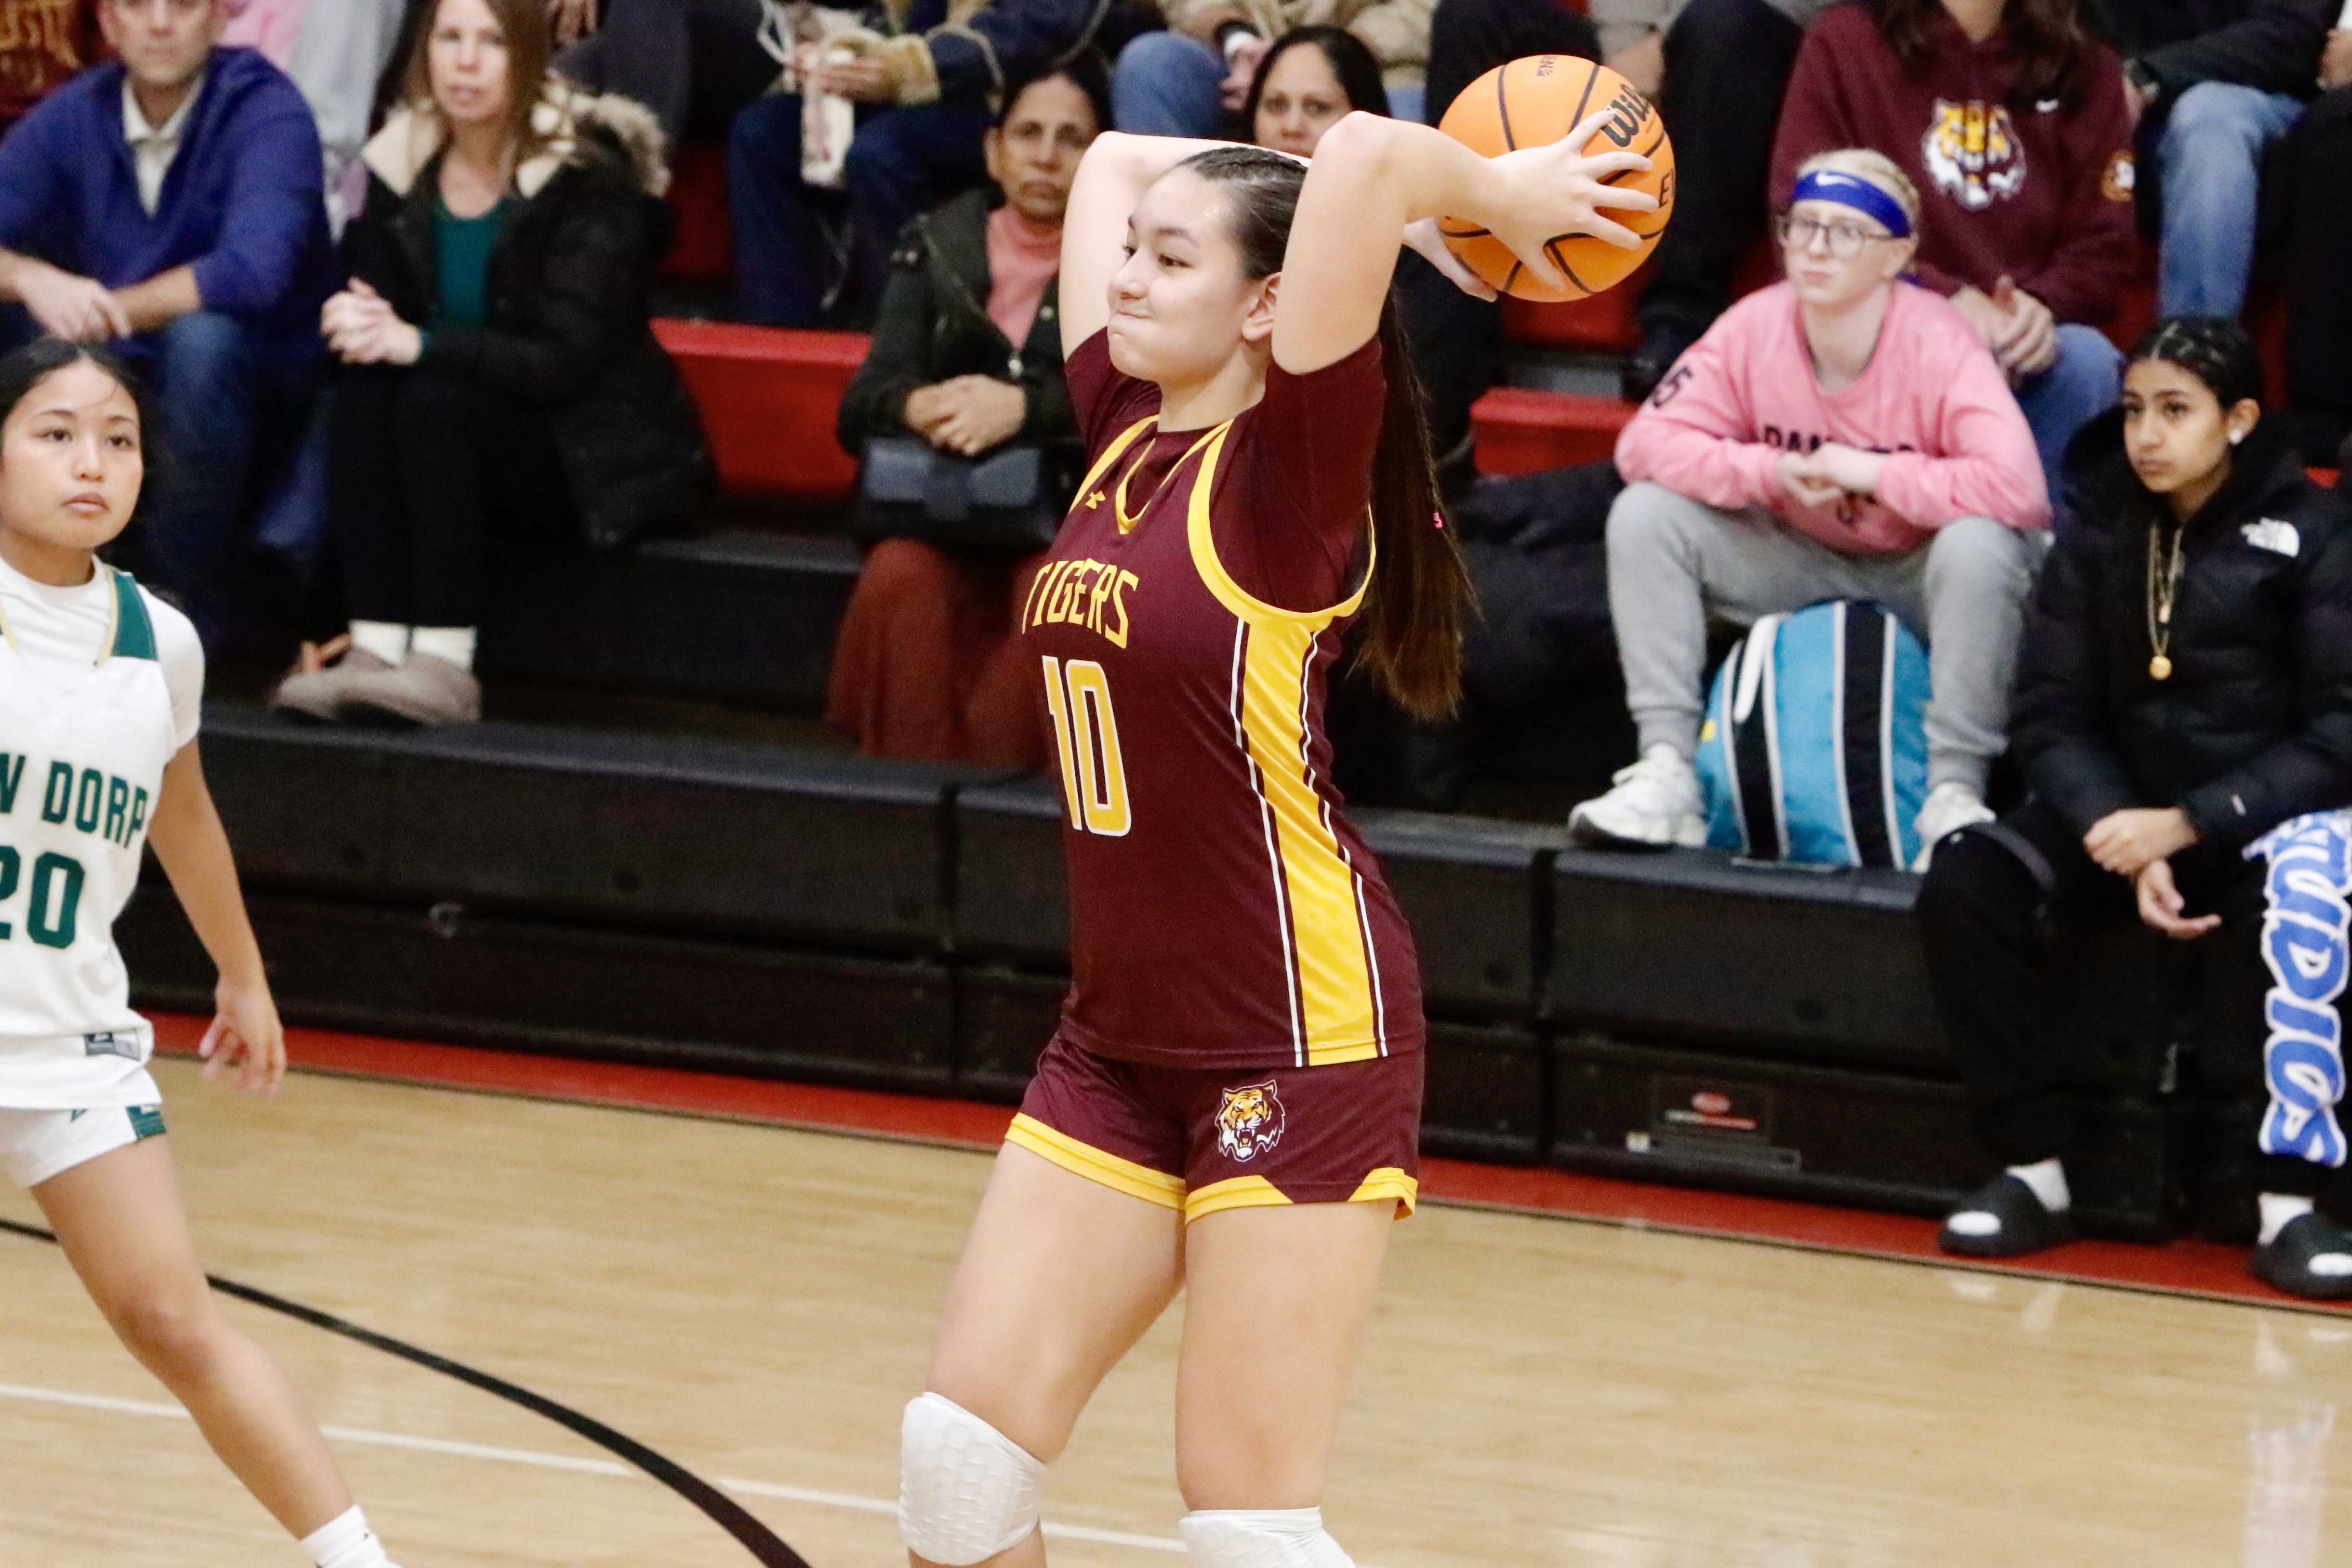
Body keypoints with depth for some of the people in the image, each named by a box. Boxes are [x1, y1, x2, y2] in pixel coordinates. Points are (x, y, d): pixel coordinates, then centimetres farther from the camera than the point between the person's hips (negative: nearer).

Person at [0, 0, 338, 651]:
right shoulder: (73, 117, -1)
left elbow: (255, 270, -32)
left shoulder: (268, 114, -16)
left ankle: (190, 596, -19)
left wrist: (107, 312, -25)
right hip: (124, 383, 5)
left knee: (202, 336, -35)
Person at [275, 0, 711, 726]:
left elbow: (567, 358, -22)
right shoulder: (402, 162, 2)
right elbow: (376, 301, 4)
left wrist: (418, 343, -32)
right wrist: (359, 323, -22)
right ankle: (375, 650, -31)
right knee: (363, 390, -23)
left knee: (438, 400, -30)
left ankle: (446, 666, -32)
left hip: (593, 454, -5)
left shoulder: (586, 173, -15)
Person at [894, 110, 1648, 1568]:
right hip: (1123, 1044, 7)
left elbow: (1364, 153, -27)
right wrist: (1375, 208, 12)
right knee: (961, 1445, 3)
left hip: (1301, 1037, -7)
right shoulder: (1126, 436, 7)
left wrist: (1492, 195, -8)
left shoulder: (1287, 464, -13)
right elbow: (1114, 162, 17)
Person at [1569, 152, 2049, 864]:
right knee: (1645, 515, -12)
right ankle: (1666, 773, -12)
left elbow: (2017, 488, -36)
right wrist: (1772, 472, -25)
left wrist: (1870, 473, -28)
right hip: (1803, 560, 5)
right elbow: (1646, 443, -10)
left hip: (1918, 575, -5)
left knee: (1979, 544, -37)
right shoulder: (1755, 327, -11)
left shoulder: (1939, 344, -24)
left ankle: (1955, 795, -28)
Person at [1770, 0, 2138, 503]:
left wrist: (2042, 303, -20)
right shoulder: (1844, 42, 2)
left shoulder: (2083, 66, 9)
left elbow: (2104, 246, 5)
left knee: (2087, 361, -31)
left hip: (2021, 338, 3)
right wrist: (1948, 299, -19)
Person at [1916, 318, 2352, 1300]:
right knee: (1966, 883, -22)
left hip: (2267, 818, -4)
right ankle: (2033, 1170, -17)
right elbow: (2053, 715, 3)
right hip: (2119, 811, 4)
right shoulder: (2101, 537, 6)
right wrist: (2119, 837, -16)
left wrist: (2188, 826, -19)